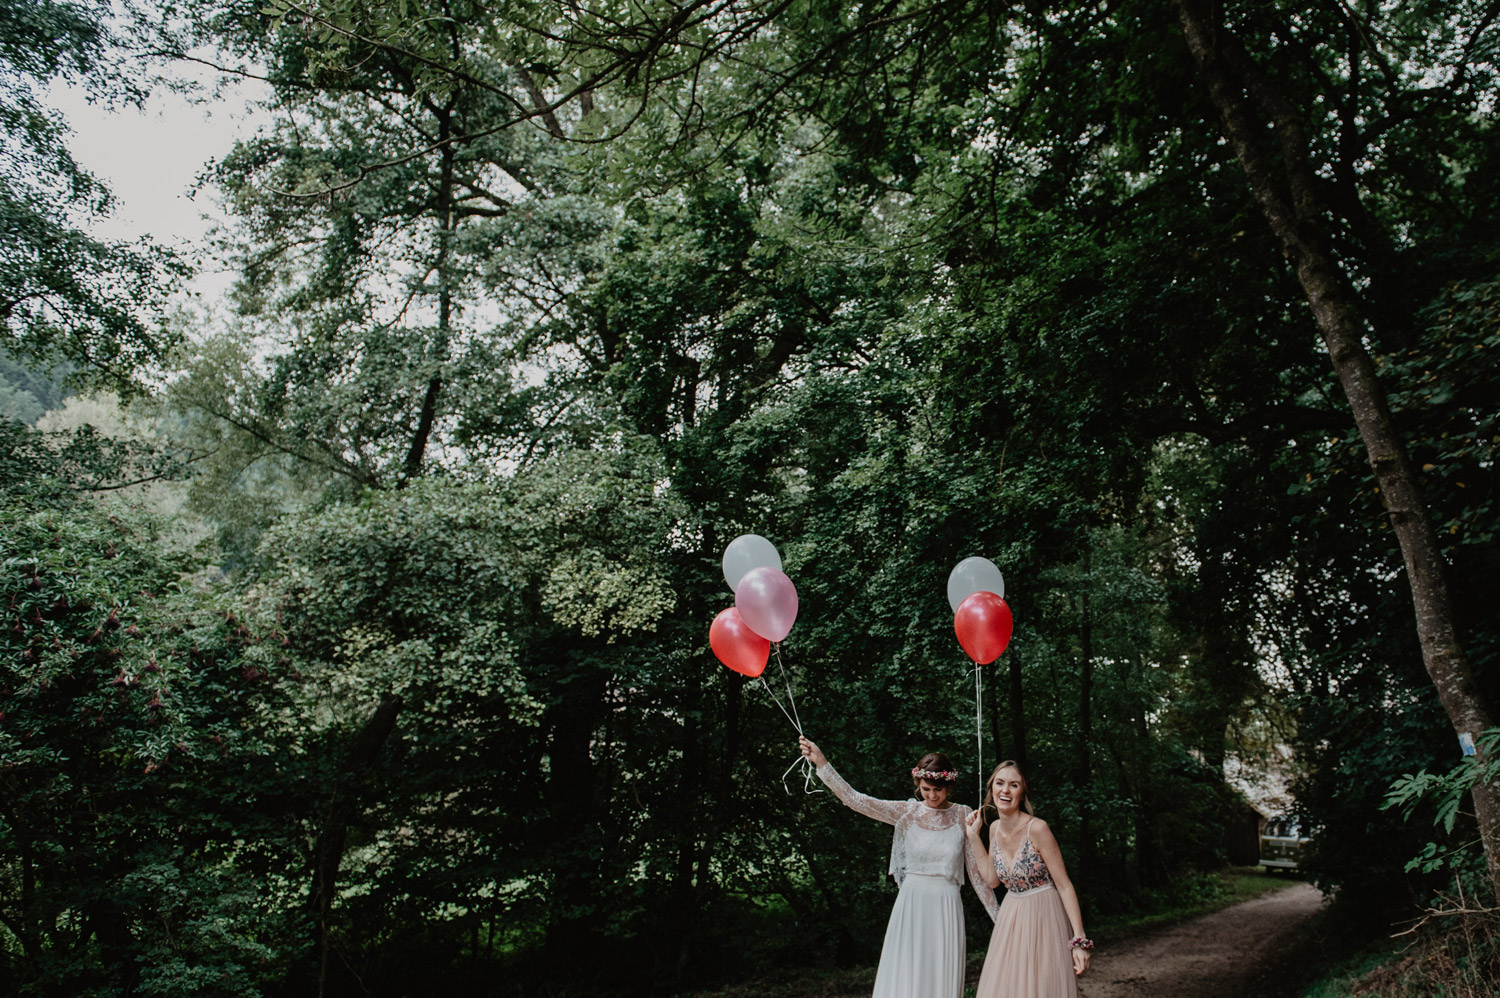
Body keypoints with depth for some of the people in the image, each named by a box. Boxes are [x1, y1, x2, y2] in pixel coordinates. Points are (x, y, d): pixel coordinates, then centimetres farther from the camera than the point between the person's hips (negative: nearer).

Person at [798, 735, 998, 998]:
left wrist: (998, 916, 8)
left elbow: (977, 870, 8)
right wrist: (821, 762, -18)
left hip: (946, 907, 0)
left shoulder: (963, 816, 2)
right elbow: (853, 799, -8)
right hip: (911, 905, 0)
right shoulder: (907, 812, 0)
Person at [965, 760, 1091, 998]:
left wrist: (1079, 941, -21)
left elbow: (1065, 885, -18)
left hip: (1043, 918, -6)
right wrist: (973, 836, 6)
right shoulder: (995, 828, 0)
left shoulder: (1037, 828, -20)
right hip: (1010, 921, 6)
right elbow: (992, 879, 8)